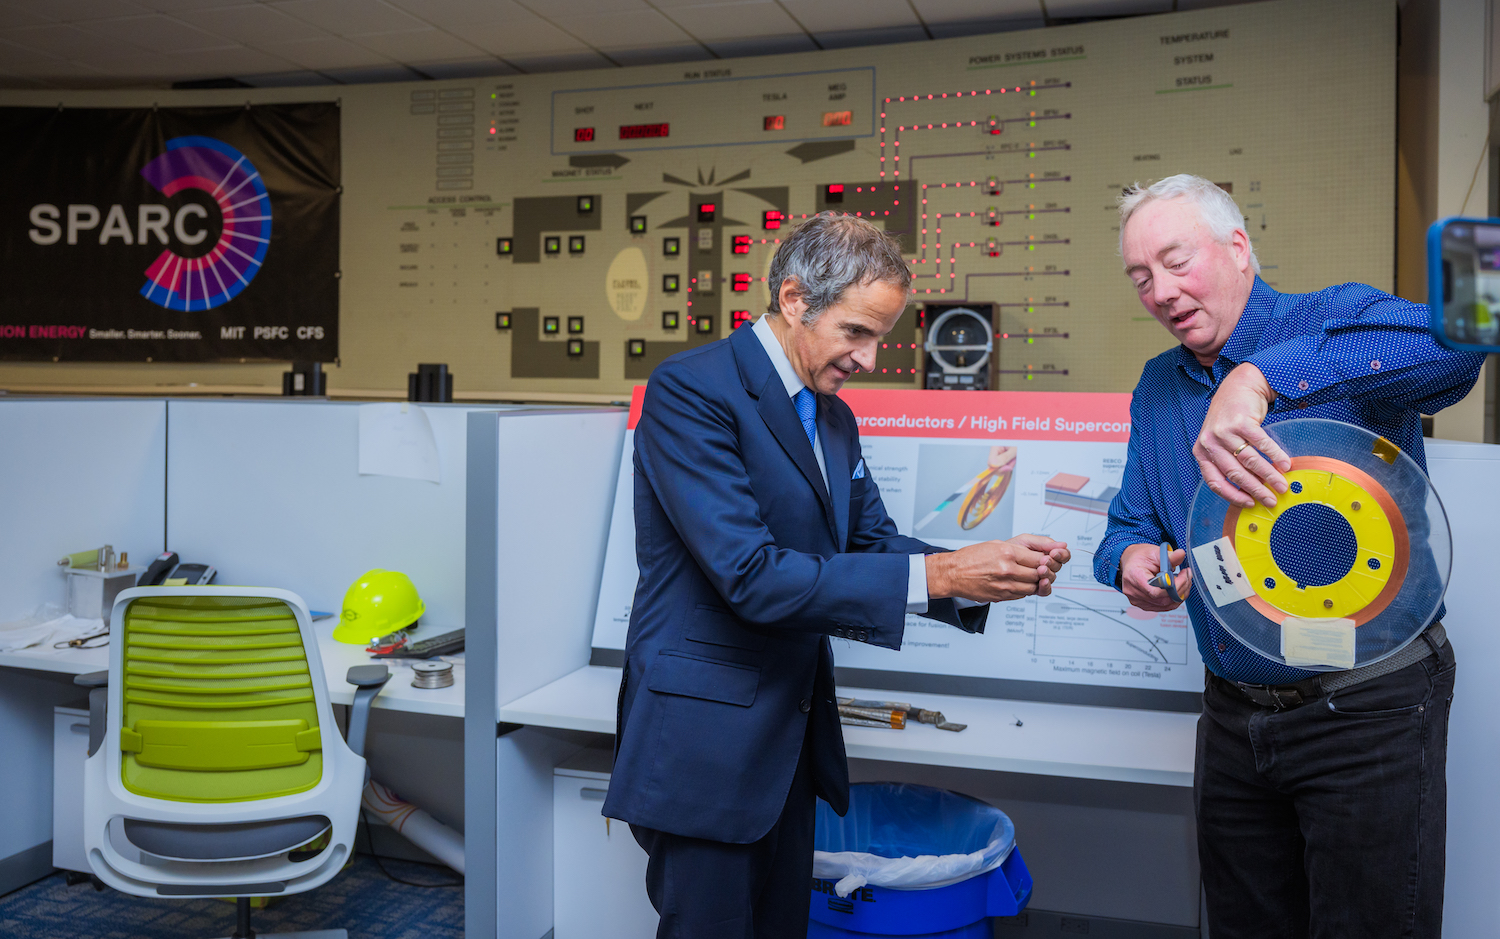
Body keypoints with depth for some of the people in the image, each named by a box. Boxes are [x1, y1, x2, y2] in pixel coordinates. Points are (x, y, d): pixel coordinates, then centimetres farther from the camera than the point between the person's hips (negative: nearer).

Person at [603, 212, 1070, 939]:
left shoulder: (833, 417, 10)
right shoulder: (690, 390, -17)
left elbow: (873, 542, 12)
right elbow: (752, 576, -25)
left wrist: (992, 571, -7)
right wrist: (937, 574, -26)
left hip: (791, 736, 8)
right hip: (703, 736, -8)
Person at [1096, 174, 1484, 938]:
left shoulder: (1333, 322, -11)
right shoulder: (1158, 387, 8)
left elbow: (1450, 341, -34)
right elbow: (1131, 522, 12)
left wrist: (1261, 378, -41)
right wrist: (1131, 560, -12)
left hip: (1370, 709, -5)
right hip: (1234, 717, 6)